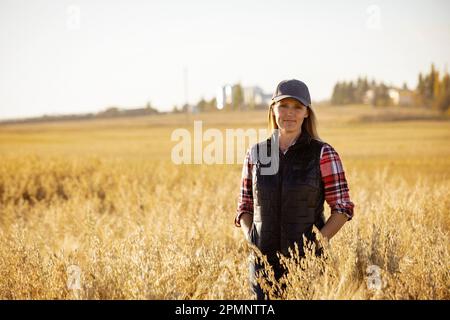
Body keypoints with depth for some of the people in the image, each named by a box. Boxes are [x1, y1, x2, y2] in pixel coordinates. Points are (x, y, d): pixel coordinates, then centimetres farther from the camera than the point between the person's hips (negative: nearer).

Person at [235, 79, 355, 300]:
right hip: (264, 260, 2)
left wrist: (317, 242, -14)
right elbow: (245, 206, 13)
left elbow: (343, 207, -2)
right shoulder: (256, 153, 6)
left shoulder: (323, 154, -3)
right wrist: (250, 238, -4)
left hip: (308, 260, -2)